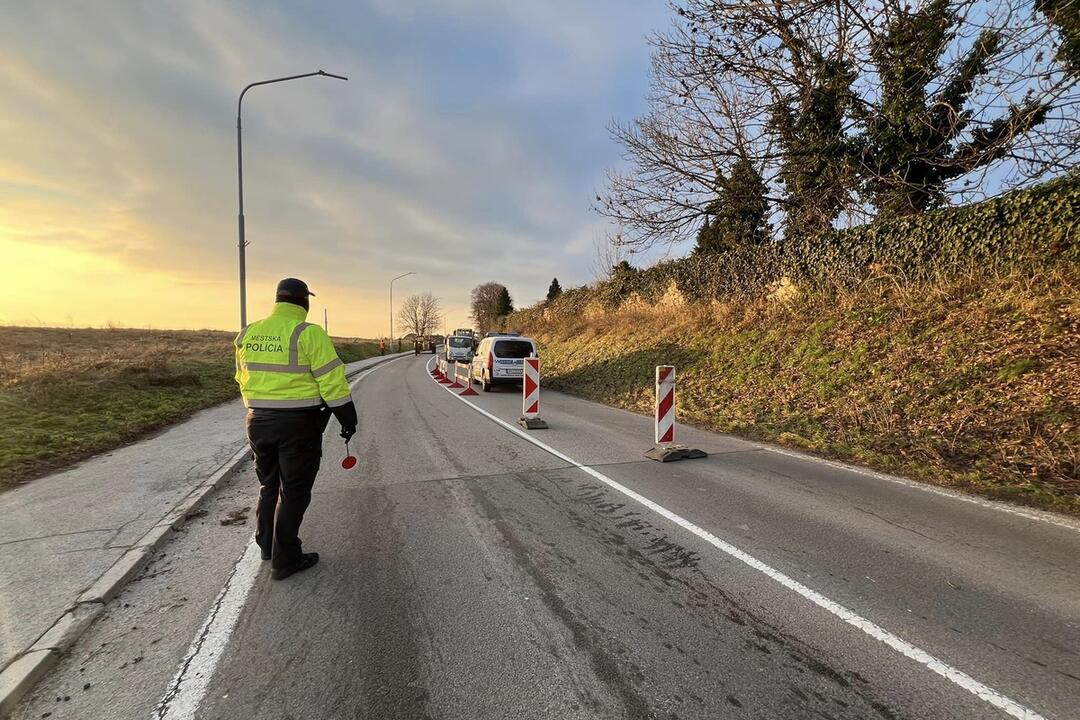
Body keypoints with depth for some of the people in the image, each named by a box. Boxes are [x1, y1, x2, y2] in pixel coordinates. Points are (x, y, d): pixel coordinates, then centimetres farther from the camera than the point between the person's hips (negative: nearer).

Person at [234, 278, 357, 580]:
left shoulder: (247, 334, 7)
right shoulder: (308, 333, -14)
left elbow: (243, 379, 14)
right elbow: (332, 382, -16)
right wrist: (348, 418, -7)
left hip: (258, 421, 6)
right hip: (298, 423, -6)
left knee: (269, 485, 23)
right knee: (293, 491, 6)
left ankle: (267, 545, 38)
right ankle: (285, 560, 15)